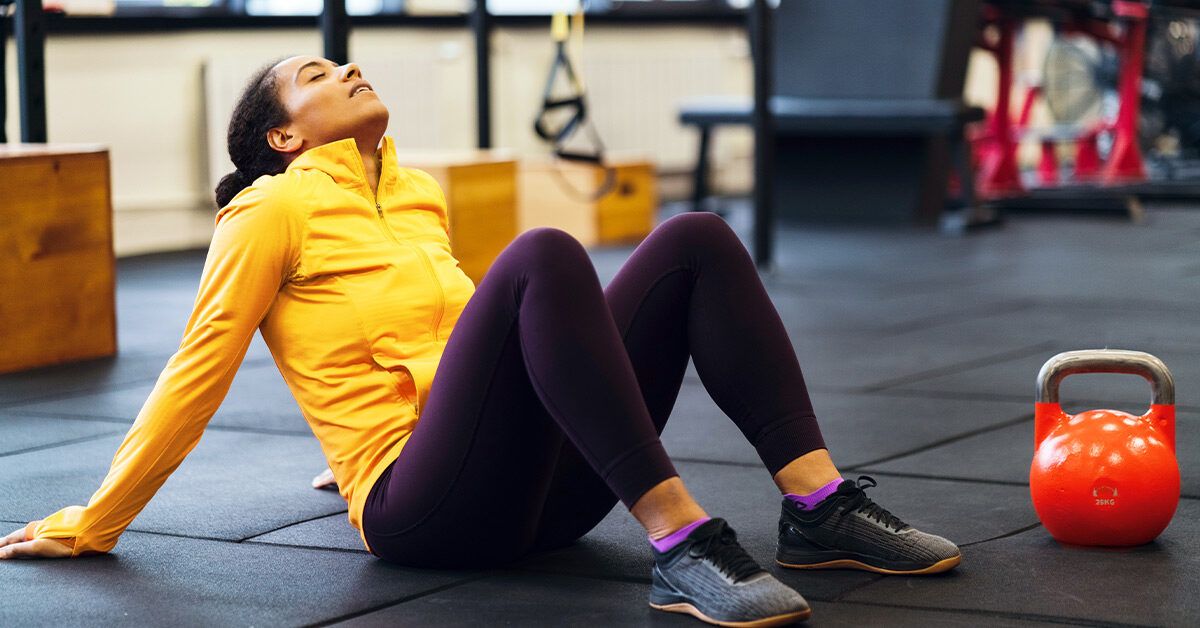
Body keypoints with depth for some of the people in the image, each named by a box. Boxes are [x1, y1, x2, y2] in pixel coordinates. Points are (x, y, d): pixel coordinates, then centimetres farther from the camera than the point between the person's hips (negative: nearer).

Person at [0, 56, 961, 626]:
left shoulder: (420, 195, 24)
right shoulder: (273, 210, 3)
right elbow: (198, 372, 3)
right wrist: (91, 525, 2)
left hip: (533, 482, 7)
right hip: (420, 507, -7)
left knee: (696, 241, -7)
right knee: (542, 255, -31)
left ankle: (820, 507, -16)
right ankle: (681, 546, -40)